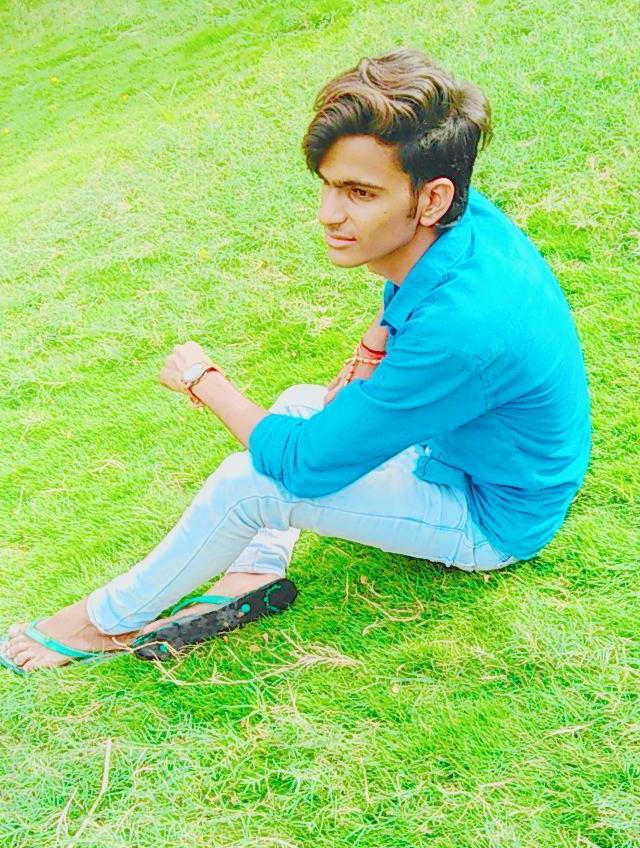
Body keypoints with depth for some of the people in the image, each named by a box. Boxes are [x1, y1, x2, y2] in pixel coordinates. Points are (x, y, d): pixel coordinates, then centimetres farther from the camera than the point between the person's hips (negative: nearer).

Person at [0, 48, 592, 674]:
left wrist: (204, 381, -14)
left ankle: (111, 619, 6)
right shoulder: (465, 220, -15)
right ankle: (255, 575, 5)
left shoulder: (460, 325, -39)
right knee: (300, 404, 14)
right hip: (470, 448, 8)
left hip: (494, 520, -8)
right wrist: (377, 341, -7)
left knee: (250, 480, -17)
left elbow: (307, 467, -28)